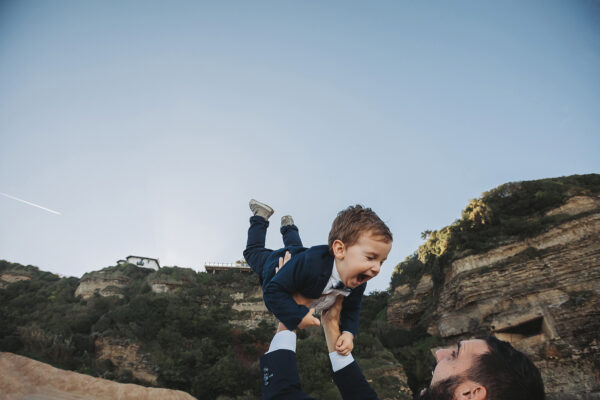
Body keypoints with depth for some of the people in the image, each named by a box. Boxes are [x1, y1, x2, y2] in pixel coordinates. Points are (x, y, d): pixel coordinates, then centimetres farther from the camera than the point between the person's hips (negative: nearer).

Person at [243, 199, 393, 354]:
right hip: (276, 263, -4)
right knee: (254, 252, 29)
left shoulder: (358, 283, -34)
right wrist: (298, 316, -50)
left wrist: (348, 332, -29)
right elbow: (273, 290, -46)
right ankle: (261, 216, 39)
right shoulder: (309, 264, -55)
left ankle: (288, 226, 60)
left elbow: (351, 308, -14)